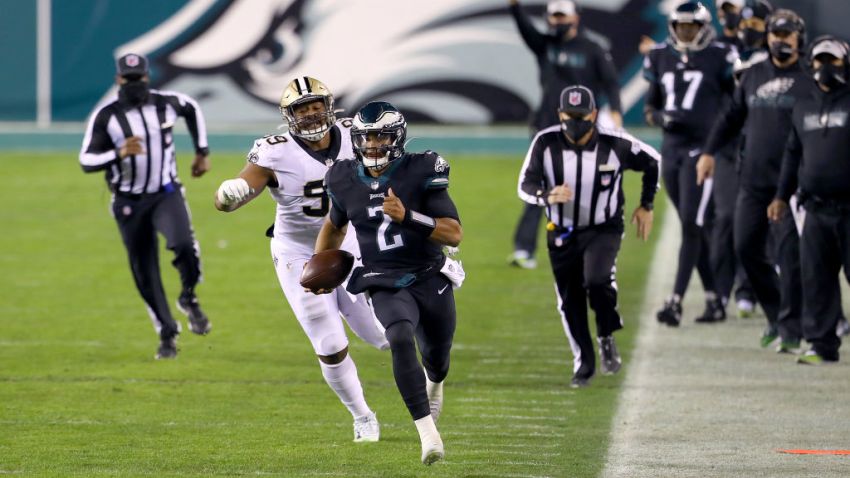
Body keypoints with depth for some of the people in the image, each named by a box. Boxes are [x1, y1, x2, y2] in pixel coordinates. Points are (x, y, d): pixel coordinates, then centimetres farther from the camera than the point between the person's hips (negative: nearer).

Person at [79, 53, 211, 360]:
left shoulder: (167, 103, -3)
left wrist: (202, 152, 18)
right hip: (129, 203, 0)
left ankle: (188, 298, 2)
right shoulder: (105, 116, -11)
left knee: (184, 244, -27)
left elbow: (193, 110, 20)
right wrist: (119, 153, -30)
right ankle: (167, 334, 22)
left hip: (166, 194, 0)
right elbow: (86, 161, -13)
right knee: (145, 274, 4)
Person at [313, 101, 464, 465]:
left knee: (437, 355, 17)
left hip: (431, 279, 0)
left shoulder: (420, 173, -13)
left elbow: (455, 234, -17)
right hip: (386, 285, 0)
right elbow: (335, 225, 22)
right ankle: (428, 433, -32)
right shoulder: (346, 181, -1)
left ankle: (434, 382, 59)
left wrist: (406, 216, -28)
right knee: (401, 340, -29)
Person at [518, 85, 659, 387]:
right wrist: (548, 196, -35)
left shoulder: (614, 144, -14)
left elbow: (653, 162, 3)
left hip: (603, 229, -2)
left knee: (596, 280, -27)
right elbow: (525, 186, -14)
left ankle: (607, 337, 0)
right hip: (562, 234, 2)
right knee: (570, 303, 5)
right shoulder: (546, 143, -13)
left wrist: (646, 206, 3)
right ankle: (583, 363, 25)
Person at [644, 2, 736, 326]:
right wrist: (661, 118, -6)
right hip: (671, 151, 5)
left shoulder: (719, 59, -3)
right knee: (696, 229, 10)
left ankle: (676, 302, -15)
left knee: (692, 227, -12)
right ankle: (714, 301, 17)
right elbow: (650, 108, 15)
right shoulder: (661, 58, 10)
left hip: (702, 150, -5)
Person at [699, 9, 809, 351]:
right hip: (753, 180, 6)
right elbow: (733, 116, 23)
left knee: (789, 253, -9)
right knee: (747, 248, 6)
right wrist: (710, 151, 15)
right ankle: (776, 314, 22)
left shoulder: (809, 79, -2)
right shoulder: (754, 76, 14)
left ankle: (790, 329, -3)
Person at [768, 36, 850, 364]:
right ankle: (822, 344, 8)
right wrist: (783, 195, 19)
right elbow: (794, 153, 23)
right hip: (816, 210, 5)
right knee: (816, 278, 3)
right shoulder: (804, 107, 15)